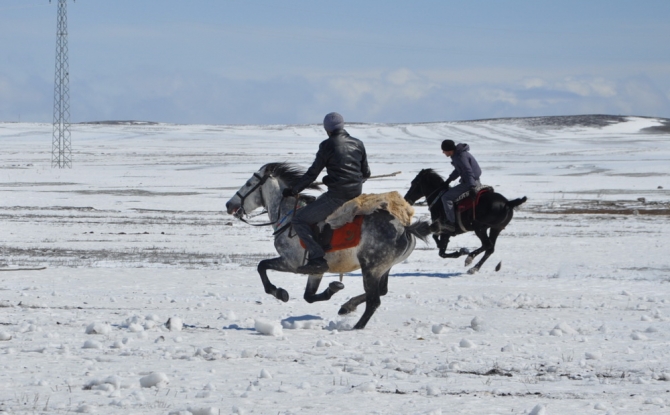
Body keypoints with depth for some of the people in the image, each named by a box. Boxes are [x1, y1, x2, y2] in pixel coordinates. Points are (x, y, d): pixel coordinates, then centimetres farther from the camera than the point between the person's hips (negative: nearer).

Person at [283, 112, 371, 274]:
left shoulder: (327, 145, -6)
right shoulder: (358, 144, 10)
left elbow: (312, 173, -2)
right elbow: (366, 173, 17)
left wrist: (293, 190, 9)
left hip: (337, 197, -7)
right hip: (357, 195, 7)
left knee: (300, 220, -1)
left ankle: (318, 258, -16)